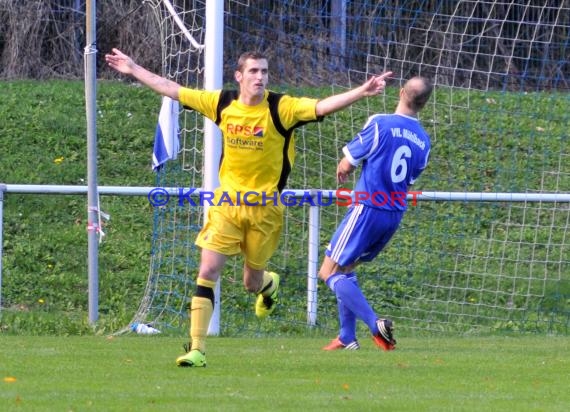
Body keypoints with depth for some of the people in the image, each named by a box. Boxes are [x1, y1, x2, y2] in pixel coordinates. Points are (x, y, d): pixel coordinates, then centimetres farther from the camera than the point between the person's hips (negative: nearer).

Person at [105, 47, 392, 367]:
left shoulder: (280, 108, -11)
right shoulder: (223, 103, -2)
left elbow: (321, 107, -24)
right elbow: (174, 90, 8)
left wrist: (361, 92, -38)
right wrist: (134, 70, 13)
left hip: (265, 207, -2)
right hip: (227, 203, 2)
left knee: (252, 283, 10)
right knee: (208, 273, -9)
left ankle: (269, 284, 49)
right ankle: (197, 349, -6)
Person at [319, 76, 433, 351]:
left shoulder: (380, 125, -12)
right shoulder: (423, 141, 7)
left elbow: (346, 166, -6)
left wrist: (342, 169, 19)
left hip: (368, 208, -7)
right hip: (395, 214, 7)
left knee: (330, 272, -2)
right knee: (345, 268, 22)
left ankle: (375, 324, -17)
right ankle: (347, 337, 17)